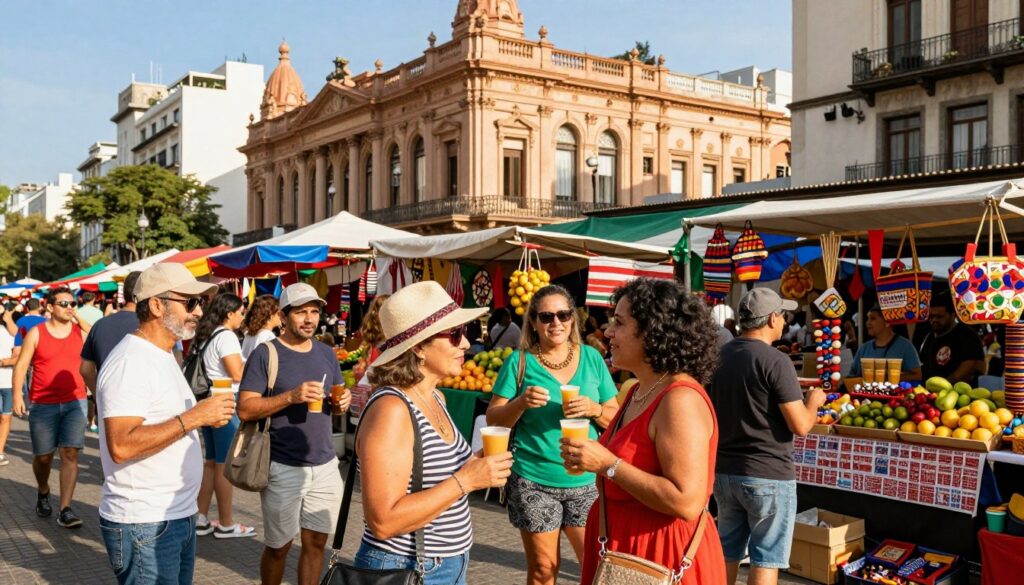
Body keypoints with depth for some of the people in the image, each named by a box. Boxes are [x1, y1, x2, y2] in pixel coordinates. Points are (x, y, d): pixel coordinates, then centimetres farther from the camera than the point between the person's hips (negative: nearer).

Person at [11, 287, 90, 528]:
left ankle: (65, 510, -6)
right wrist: (17, 394, -9)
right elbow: (21, 365, -1)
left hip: (75, 402, 1)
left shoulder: (81, 333, 5)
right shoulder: (36, 333, 1)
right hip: (43, 405, -1)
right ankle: (43, 493, 39)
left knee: (70, 454, -8)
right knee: (43, 456, 9)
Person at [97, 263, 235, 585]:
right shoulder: (130, 362, -18)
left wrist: (204, 416, 8)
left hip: (179, 516, 9)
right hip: (143, 524, -9)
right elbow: (121, 446, -27)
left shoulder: (162, 356, 14)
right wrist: (194, 416, -24)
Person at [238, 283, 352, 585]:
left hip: (325, 466, 5)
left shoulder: (326, 353, 9)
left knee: (316, 542, 12)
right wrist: (291, 396, -26)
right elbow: (245, 409, -14)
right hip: (283, 468, -4)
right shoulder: (265, 354, -9)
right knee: (278, 546, 10)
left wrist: (343, 402, -5)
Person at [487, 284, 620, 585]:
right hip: (534, 481, -2)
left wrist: (594, 409, -12)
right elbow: (493, 420, 0)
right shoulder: (519, 361, -1)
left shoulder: (592, 357, 5)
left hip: (586, 481, 2)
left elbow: (615, 417, 9)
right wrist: (521, 402, -18)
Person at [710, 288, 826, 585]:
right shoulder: (775, 360, -16)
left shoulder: (720, 357, 5)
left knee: (727, 553, 17)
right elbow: (801, 426, -16)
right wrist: (813, 402, 4)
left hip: (724, 471, 7)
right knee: (766, 560, 4)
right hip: (768, 474, -6)